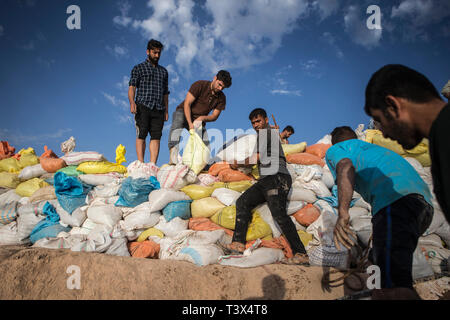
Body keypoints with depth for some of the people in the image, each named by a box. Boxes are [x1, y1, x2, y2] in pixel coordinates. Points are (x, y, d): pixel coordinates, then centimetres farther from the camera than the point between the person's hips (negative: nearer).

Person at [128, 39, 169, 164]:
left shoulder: (163, 71, 24)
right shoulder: (138, 68, 12)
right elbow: (132, 87, 0)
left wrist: (166, 110, 14)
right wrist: (132, 102, -19)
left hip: (158, 109, 3)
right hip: (143, 106, -3)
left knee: (156, 137, -6)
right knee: (141, 136, -7)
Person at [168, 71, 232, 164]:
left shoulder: (221, 98, -2)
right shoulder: (200, 85, -16)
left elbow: (214, 116, -2)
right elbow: (187, 104, -19)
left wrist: (202, 118, -25)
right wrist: (190, 124, -31)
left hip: (199, 119, 5)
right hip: (183, 113, -5)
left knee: (206, 143, -17)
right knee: (177, 125, -37)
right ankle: (173, 158, -48)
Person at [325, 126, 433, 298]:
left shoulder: (335, 150, 19)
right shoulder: (373, 147, 41)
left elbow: (345, 167, -6)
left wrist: (342, 213, -19)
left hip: (394, 200, -9)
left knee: (395, 286, -17)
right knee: (378, 259, 22)